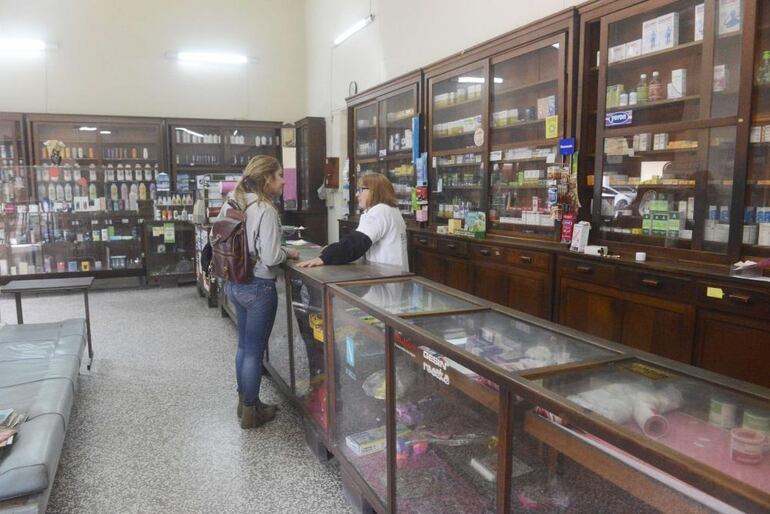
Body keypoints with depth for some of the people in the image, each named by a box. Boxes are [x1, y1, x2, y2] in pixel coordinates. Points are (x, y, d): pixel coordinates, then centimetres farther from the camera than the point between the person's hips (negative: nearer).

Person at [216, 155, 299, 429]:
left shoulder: (232, 204, 4)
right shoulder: (266, 210, -20)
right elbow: (270, 257, -23)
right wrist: (288, 253, -4)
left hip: (234, 283, 8)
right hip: (258, 287, -8)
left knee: (244, 345, 20)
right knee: (254, 351, 5)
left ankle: (245, 401, 34)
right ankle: (251, 412, 19)